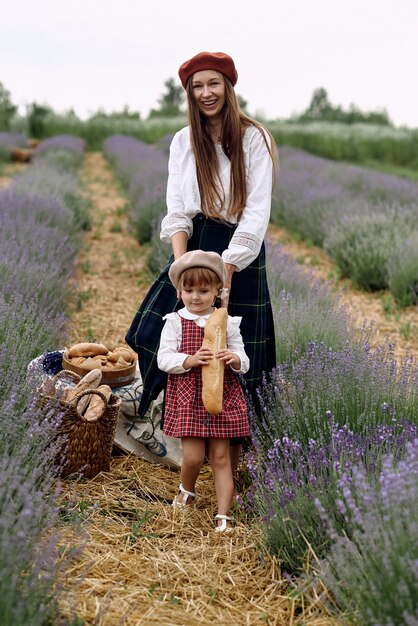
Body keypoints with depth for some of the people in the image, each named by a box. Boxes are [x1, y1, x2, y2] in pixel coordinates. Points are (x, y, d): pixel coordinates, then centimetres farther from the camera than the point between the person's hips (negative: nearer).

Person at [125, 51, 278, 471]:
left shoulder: (253, 138, -5)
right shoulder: (183, 142, 8)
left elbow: (257, 212, -11)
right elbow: (177, 211, 2)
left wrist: (226, 270, -20)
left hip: (240, 253, -4)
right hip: (193, 247, 4)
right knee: (152, 331, -8)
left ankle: (232, 461, 15)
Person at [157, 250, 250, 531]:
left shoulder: (227, 323, 3)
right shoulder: (175, 322, -1)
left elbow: (243, 362, 4)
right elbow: (163, 359, -6)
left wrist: (235, 359, -20)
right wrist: (191, 360, -23)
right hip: (188, 399, -1)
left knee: (221, 457, 4)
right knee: (193, 457, -5)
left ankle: (223, 516, 9)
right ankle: (187, 491, 28)